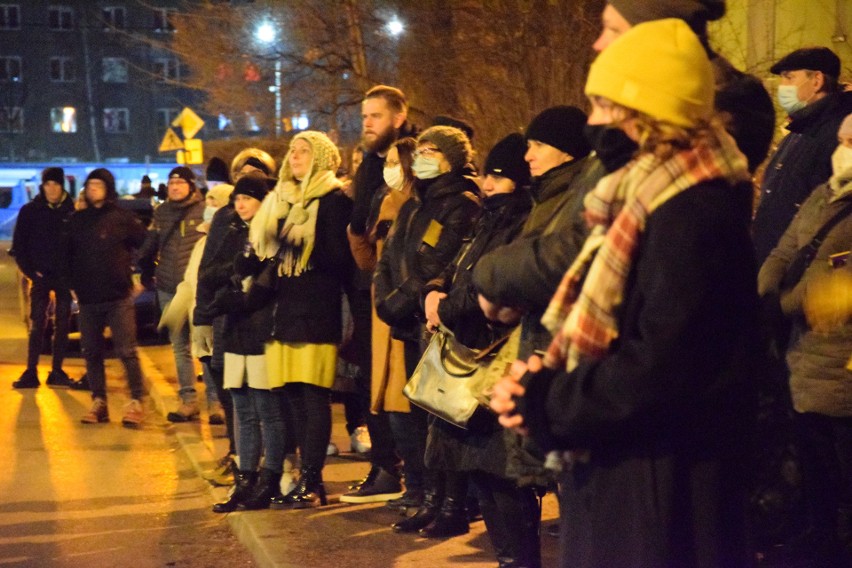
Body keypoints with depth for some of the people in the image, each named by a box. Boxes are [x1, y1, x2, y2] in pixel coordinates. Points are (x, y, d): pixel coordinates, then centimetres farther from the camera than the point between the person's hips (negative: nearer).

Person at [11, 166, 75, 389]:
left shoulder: (73, 211, -2)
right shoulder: (30, 211, 0)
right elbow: (18, 247, 3)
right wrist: (31, 271, -5)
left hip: (64, 277, 0)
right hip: (40, 276, 0)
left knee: (62, 325, 5)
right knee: (37, 325, -1)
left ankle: (57, 372, 11)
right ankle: (31, 372, 1)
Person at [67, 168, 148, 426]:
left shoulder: (122, 217, -2)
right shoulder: (77, 220, 9)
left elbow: (145, 244, 1)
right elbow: (68, 255, 16)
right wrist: (74, 282, 8)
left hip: (118, 296, -4)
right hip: (87, 298, 4)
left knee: (126, 351, -7)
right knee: (92, 352, 8)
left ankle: (136, 401, -2)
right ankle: (98, 402, 15)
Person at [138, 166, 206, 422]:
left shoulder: (205, 210, -5)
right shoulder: (161, 212, 11)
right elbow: (150, 247, 17)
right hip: (168, 289, 5)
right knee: (179, 346, 9)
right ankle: (188, 400, 15)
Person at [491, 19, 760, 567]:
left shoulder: (691, 212, -19)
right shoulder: (653, 195, 12)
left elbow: (659, 371, -25)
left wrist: (542, 402, -14)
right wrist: (550, 378, -1)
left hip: (662, 487, -10)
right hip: (620, 467, 10)